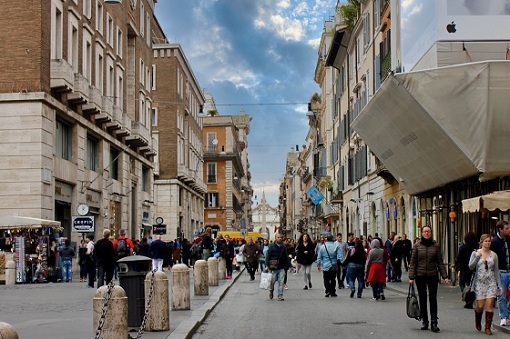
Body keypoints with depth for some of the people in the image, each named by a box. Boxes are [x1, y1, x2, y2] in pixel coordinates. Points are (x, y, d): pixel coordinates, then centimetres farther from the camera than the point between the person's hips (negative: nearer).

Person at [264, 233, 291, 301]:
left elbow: (286, 257, 16)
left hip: (281, 267, 3)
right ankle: (271, 291, 34)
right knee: (273, 281, 6)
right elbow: (267, 256, -5)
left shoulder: (283, 247, 9)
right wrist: (266, 266, -12)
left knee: (281, 281, -3)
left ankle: (280, 295, 1)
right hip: (273, 267, -3)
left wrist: (289, 265, 14)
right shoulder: (271, 246, -3)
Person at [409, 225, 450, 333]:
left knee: (433, 298, -6)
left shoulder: (436, 246, 3)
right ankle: (424, 321, 17)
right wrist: (411, 277, -4)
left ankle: (434, 323, -4)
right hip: (420, 276, 1)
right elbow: (413, 262, 3)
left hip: (433, 276, -1)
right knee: (422, 299, 7)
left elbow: (440, 262, 5)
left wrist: (445, 276, -1)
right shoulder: (417, 246, 3)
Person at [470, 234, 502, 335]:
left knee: (490, 305, -8)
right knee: (480, 306, -2)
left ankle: (488, 327, 0)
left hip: (491, 282, 1)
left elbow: (496, 271, 10)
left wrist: (499, 285, 7)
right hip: (480, 283, -1)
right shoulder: (475, 253, 3)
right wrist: (477, 256, -16)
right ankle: (477, 322, 28)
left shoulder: (494, 255, 8)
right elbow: (471, 267, -7)